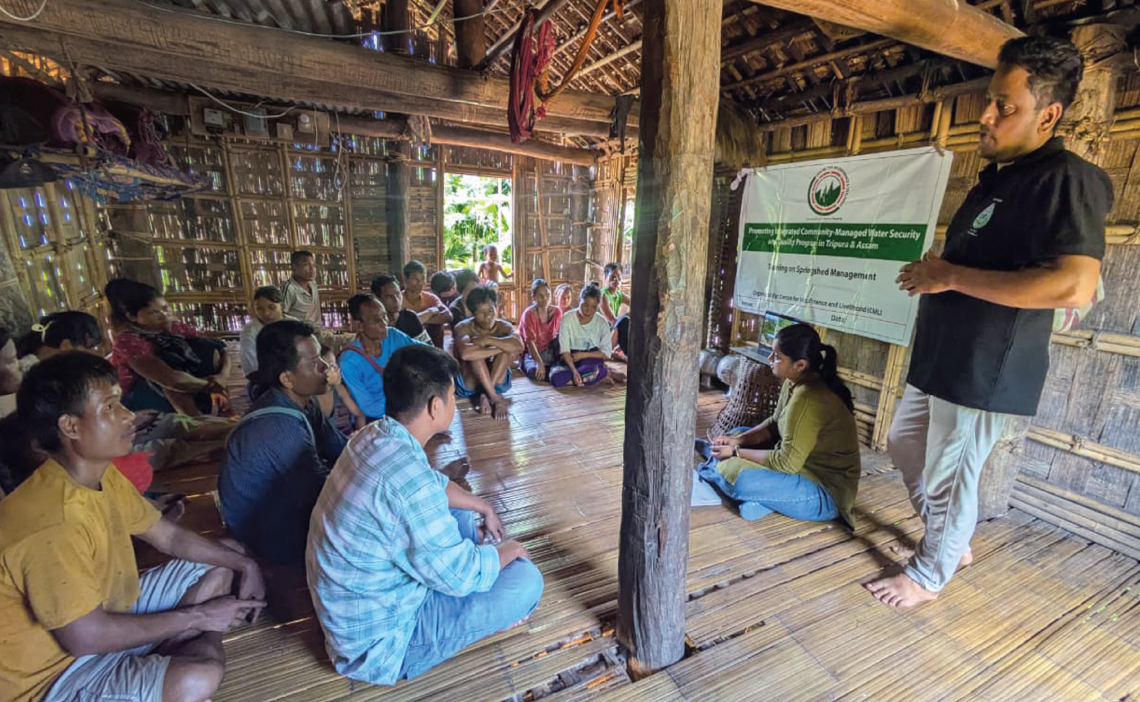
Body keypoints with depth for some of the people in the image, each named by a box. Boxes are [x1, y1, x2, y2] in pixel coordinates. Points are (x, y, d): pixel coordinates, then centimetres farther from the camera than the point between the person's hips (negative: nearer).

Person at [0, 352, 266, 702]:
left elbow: (171, 537, 5)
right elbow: (86, 637, -26)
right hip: (55, 674, -8)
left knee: (222, 566, 8)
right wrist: (197, 617, -17)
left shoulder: (104, 476, -4)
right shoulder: (53, 524, -32)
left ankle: (161, 655, 1)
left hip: (106, 613, 9)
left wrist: (245, 564, -5)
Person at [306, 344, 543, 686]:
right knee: (526, 580, -11)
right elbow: (462, 574, -25)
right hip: (379, 642, -8)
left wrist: (483, 507, 13)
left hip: (359, 599, 9)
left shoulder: (374, 435, -8)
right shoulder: (407, 476, -36)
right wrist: (507, 551, -6)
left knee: (463, 516, 18)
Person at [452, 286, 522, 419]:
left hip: (497, 380, 2)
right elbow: (465, 353, -39)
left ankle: (485, 396, -25)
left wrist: (488, 340, -33)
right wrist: (500, 348, -33)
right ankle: (496, 398, -28)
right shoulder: (463, 327, -16)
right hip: (468, 383, -2)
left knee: (508, 348, -24)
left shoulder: (503, 326, -10)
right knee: (474, 353, -31)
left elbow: (519, 346, -33)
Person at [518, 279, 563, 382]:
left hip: (548, 351, 5)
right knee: (534, 372, -38)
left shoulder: (557, 312, -3)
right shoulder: (528, 314, -18)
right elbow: (530, 341, -25)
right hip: (531, 353, -5)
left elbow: (559, 335, -2)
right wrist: (540, 363, -36)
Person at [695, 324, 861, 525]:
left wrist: (736, 452, -17)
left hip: (825, 494, -10)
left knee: (728, 472, -23)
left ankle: (711, 469, 7)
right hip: (808, 465, 10)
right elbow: (775, 423, 10)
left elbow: (786, 463, -27)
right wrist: (738, 440, -5)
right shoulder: (796, 381, -1)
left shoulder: (808, 399, -30)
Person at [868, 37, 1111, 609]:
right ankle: (954, 542, 41)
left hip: (985, 370, -10)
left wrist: (951, 275, -23)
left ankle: (929, 575, 28)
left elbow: (1075, 285, -29)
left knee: (948, 477, 5)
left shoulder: (1065, 179, -16)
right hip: (943, 356, 10)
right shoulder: (998, 177, 14)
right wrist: (931, 274, 9)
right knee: (904, 445, 21)